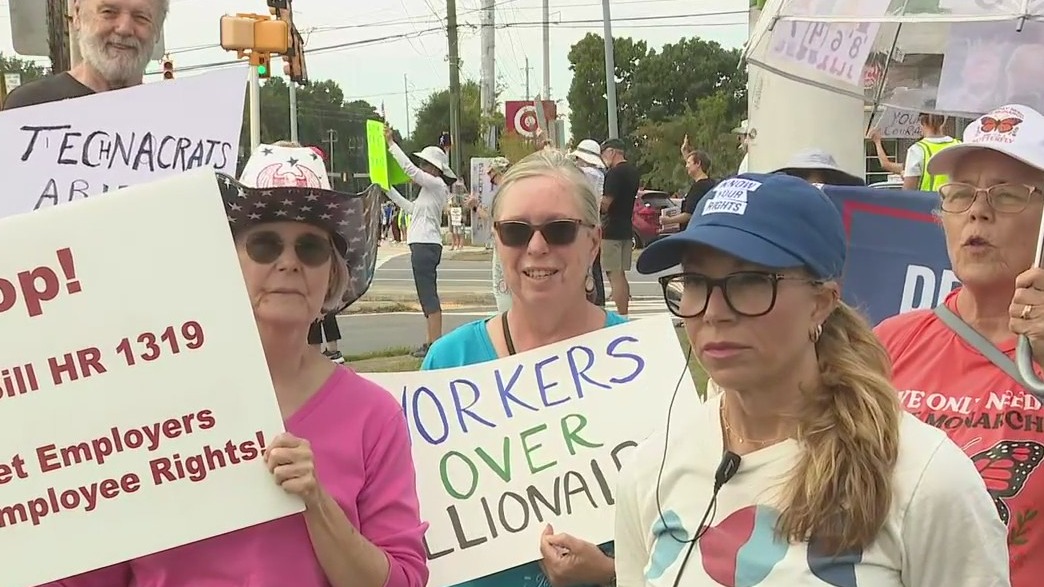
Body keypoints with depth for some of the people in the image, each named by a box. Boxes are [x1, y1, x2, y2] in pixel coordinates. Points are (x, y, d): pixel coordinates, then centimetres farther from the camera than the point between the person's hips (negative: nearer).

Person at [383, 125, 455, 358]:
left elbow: (409, 169, -17)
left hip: (426, 245, -10)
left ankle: (435, 343, -8)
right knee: (428, 296, 12)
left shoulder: (436, 184, -9)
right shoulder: (431, 188, 20)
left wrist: (391, 143, -12)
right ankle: (432, 342, 16)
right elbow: (411, 208, 28)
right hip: (424, 245, 10)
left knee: (429, 296, -9)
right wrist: (388, 190, 29)